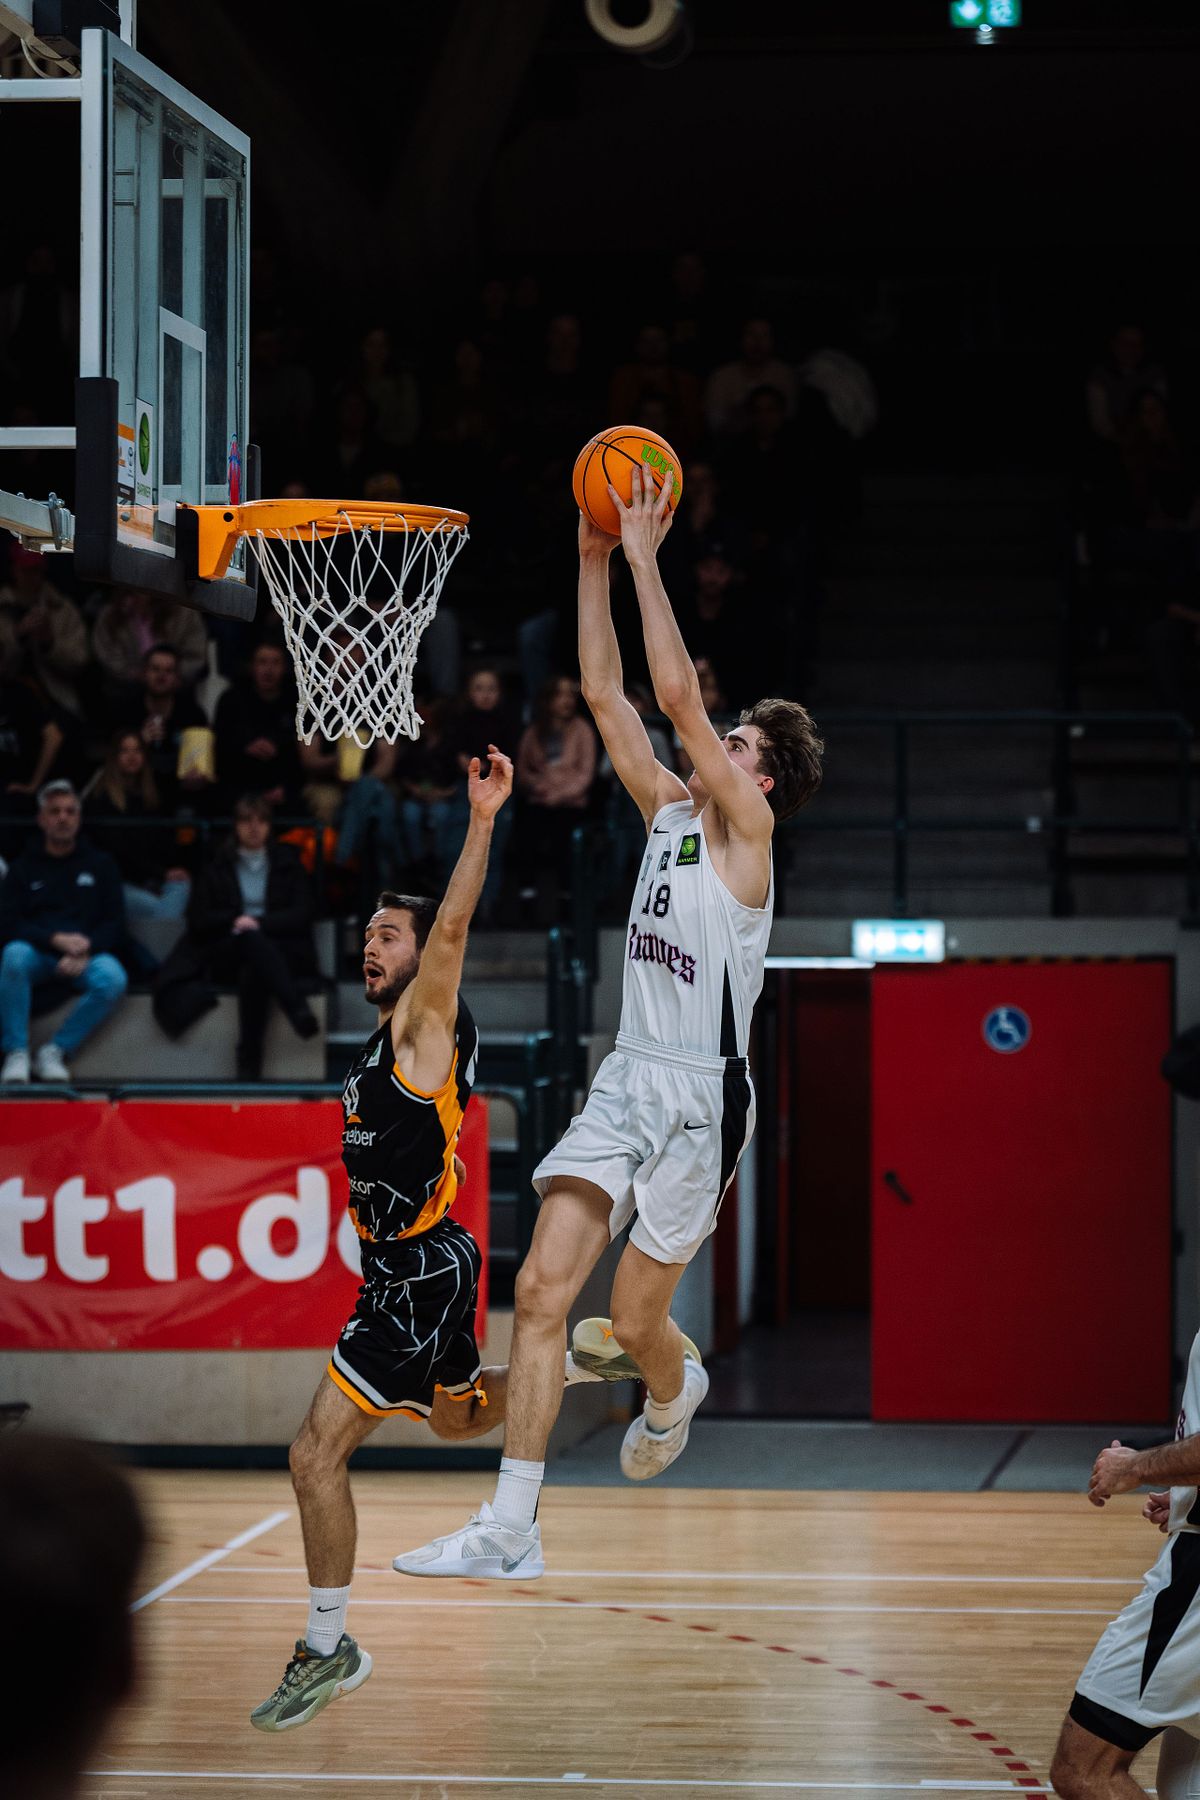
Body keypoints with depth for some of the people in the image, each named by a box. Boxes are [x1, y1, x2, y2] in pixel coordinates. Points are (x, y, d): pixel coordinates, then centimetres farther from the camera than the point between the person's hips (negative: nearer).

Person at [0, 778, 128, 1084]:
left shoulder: (100, 864, 17)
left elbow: (115, 924, 9)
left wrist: (85, 951, -12)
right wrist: (57, 940, -14)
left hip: (86, 954, 1)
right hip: (37, 953, 0)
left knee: (113, 978, -34)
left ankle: (55, 1050, -20)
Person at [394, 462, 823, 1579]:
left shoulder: (747, 831, -8)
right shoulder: (670, 814, 11)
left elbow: (676, 694, -18)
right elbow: (606, 694, 10)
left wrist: (646, 556, -14)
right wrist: (596, 558, 4)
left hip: (700, 1097, -7)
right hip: (625, 1080, 7)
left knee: (635, 1320, 2)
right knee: (541, 1292, -6)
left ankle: (675, 1396, 40)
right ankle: (510, 1531, -7)